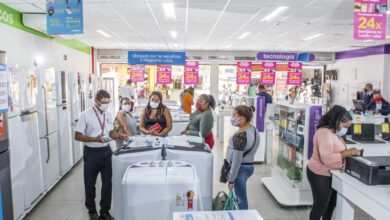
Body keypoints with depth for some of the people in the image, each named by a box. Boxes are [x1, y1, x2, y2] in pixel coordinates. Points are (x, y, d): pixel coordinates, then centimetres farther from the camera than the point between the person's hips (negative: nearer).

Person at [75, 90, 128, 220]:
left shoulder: (107, 114, 6)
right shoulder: (86, 115, -10)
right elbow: (77, 136, -11)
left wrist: (119, 135, -6)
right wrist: (95, 139, -24)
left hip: (106, 151, 4)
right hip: (91, 152, -4)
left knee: (107, 183, 11)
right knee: (90, 184, 12)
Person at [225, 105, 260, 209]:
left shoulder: (240, 135, -24)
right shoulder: (254, 130, 5)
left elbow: (237, 159, -23)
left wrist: (231, 179, -16)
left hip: (240, 168, -9)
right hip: (250, 166, 9)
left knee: (241, 198, 4)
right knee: (241, 197, 21)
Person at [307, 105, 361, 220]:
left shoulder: (334, 132, 6)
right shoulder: (324, 133, -25)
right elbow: (326, 158, -35)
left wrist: (350, 153, 0)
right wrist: (347, 152, -27)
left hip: (330, 175, 10)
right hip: (320, 176, -10)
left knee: (331, 204, 23)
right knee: (320, 206, 5)